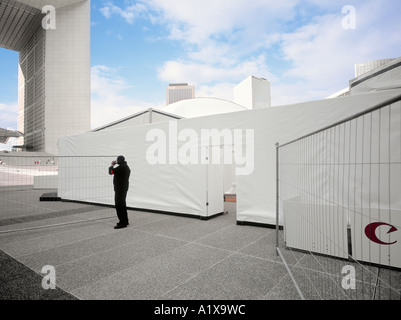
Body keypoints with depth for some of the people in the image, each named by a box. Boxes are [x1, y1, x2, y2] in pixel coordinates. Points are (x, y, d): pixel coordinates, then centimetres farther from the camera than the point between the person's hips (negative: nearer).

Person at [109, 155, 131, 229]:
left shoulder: (121, 167, -19)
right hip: (124, 187, 11)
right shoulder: (126, 167, 13)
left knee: (119, 205, -6)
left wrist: (112, 165, -4)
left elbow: (111, 172, -18)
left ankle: (123, 223, -4)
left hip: (120, 188, -11)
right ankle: (125, 221, 28)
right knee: (122, 205, 19)